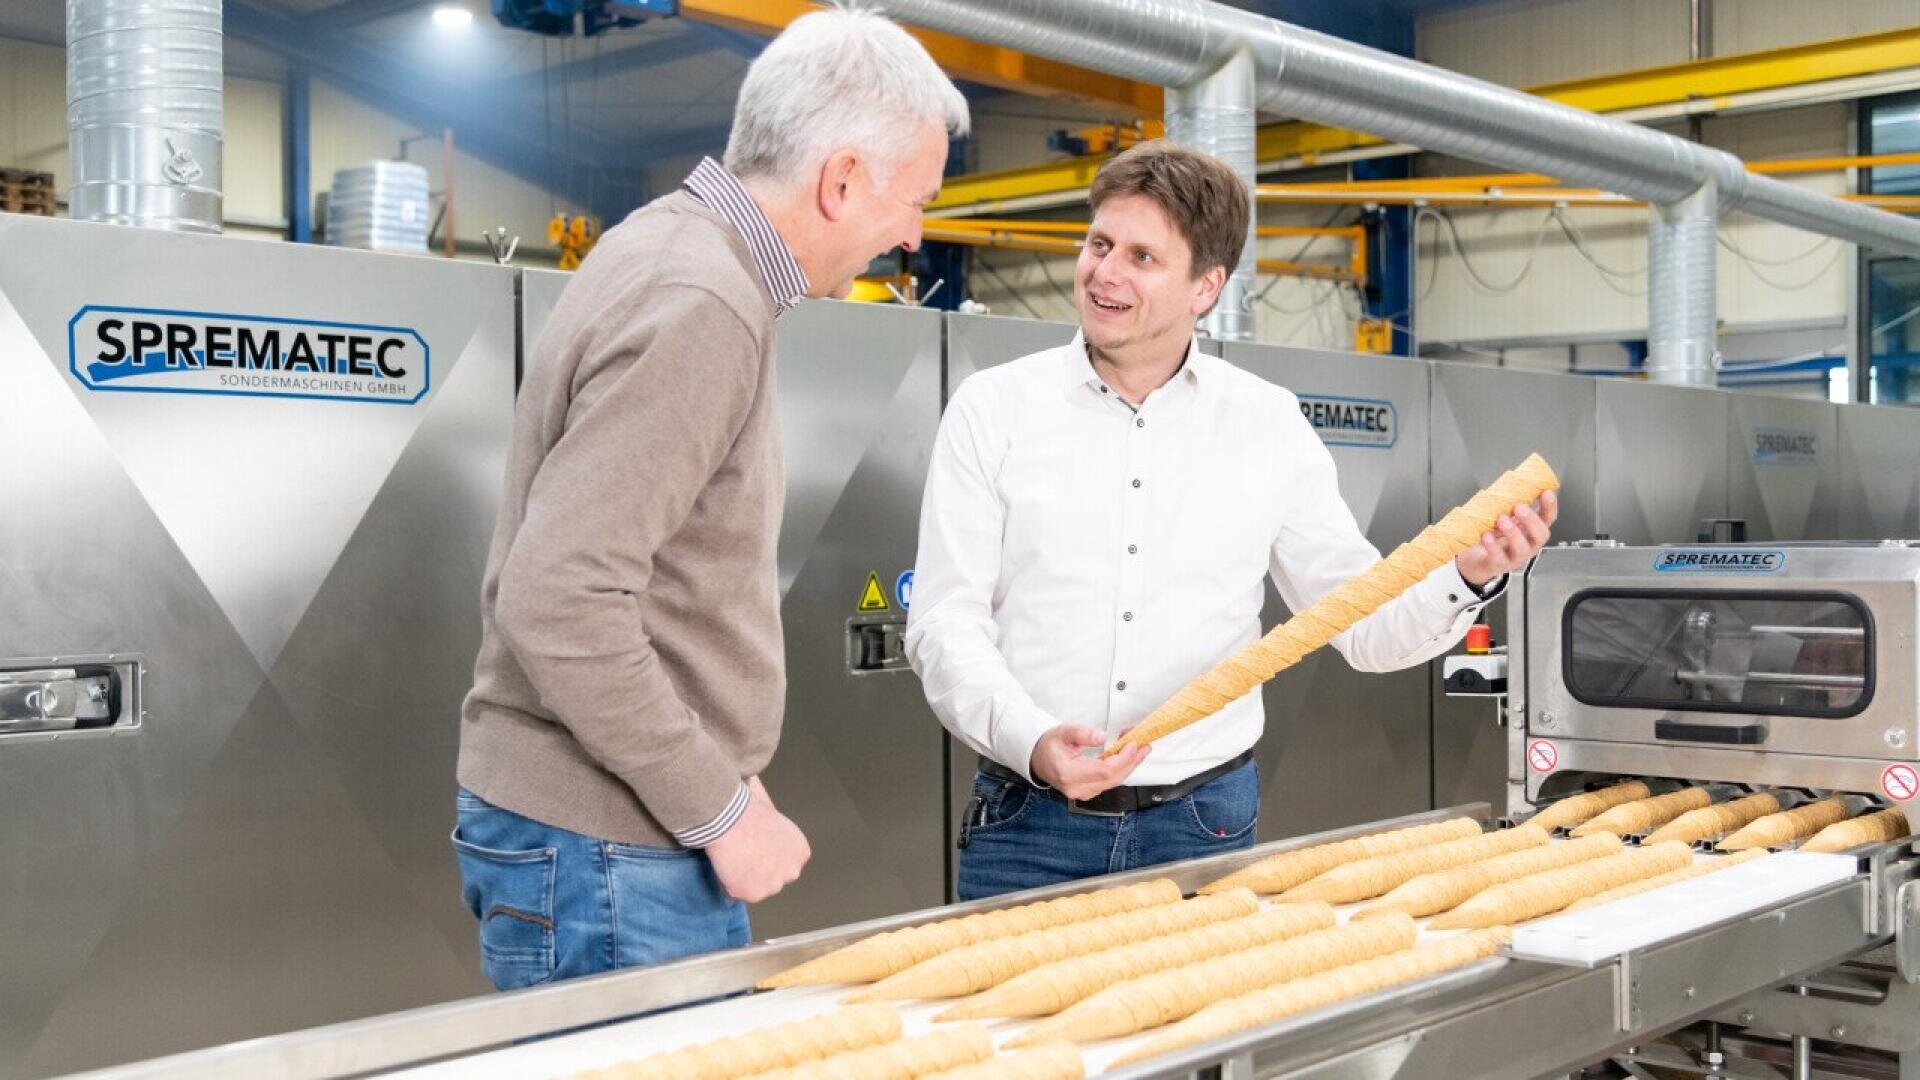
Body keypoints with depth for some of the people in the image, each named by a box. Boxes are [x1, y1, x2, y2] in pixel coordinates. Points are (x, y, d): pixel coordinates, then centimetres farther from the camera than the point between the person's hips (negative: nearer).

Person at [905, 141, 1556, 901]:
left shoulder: (1269, 428, 4)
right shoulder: (993, 408, -1)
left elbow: (1366, 625, 6)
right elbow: (944, 619, -5)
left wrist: (1466, 577, -13)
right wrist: (1031, 741, -21)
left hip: (1203, 826, 1)